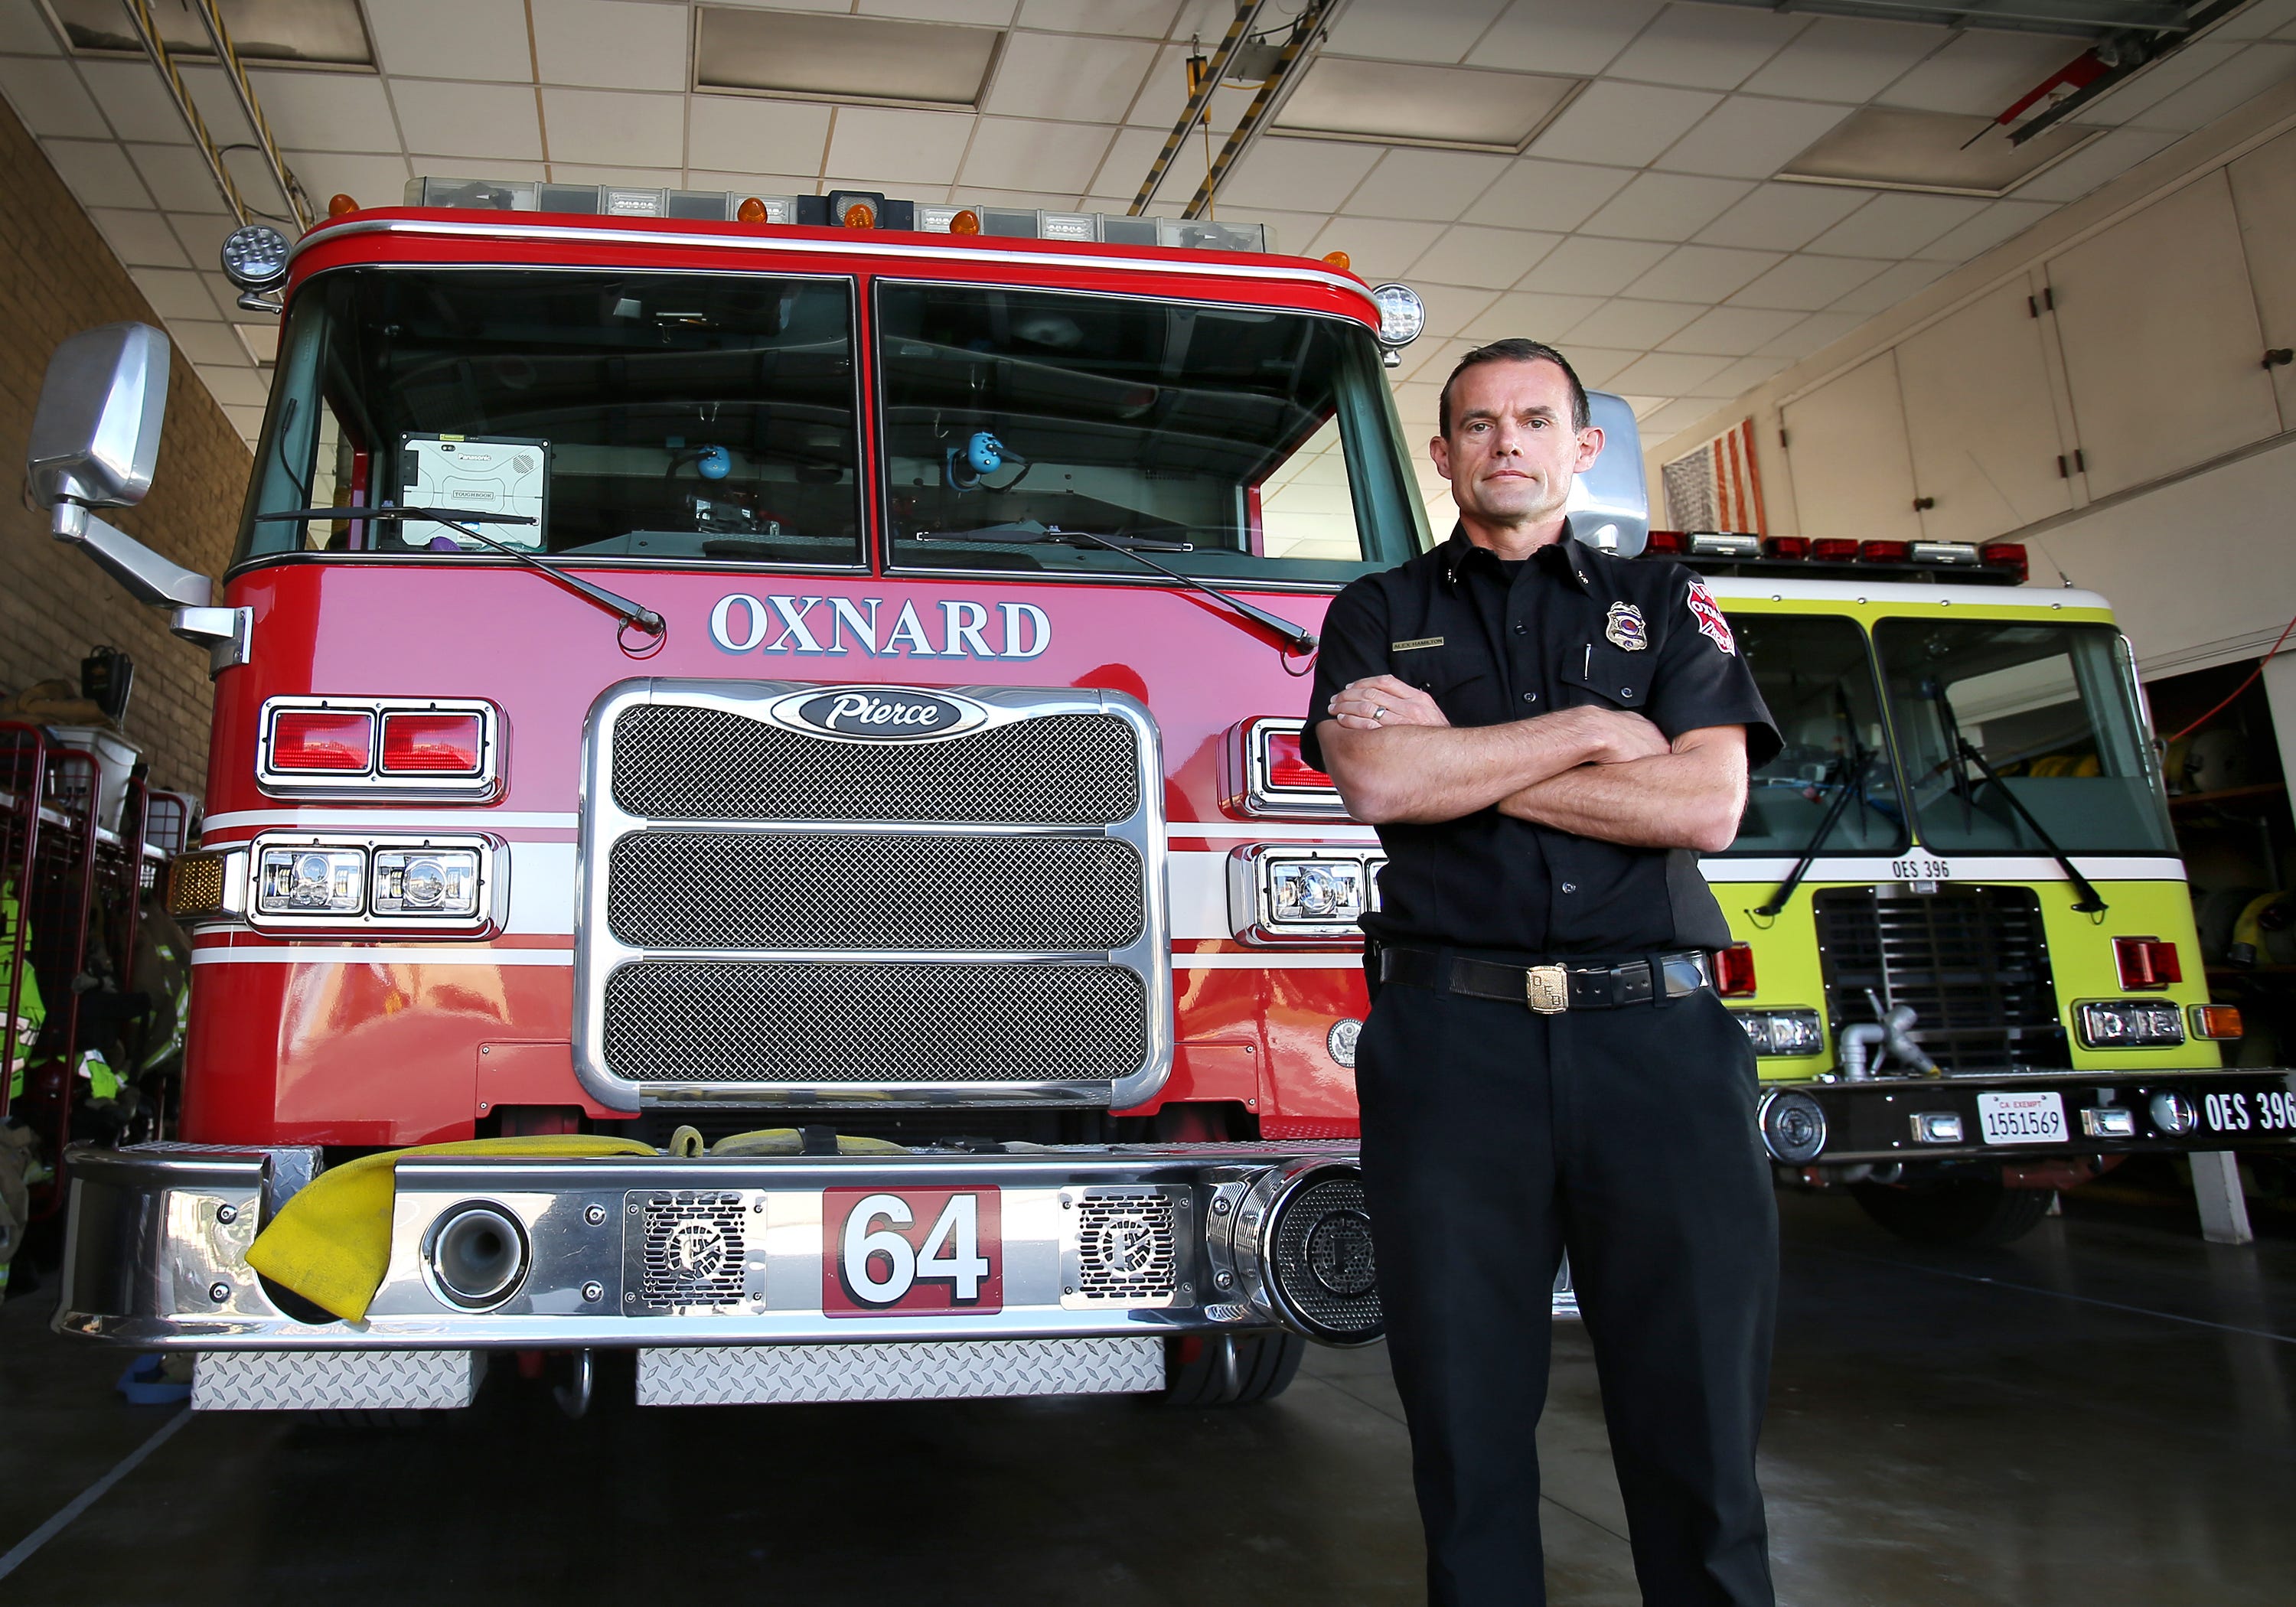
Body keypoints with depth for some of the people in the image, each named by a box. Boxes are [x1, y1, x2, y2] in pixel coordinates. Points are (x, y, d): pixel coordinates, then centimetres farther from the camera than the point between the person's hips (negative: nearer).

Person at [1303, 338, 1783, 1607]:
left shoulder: (1666, 606, 15)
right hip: (1452, 1036, 0)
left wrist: (1454, 757, -3)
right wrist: (1591, 728, -2)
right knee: (1469, 1418, 6)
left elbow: (1705, 804, -2)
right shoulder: (1379, 616, 14)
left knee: (1696, 1417, 4)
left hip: (1658, 1032, 1)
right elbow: (1376, 784, -6)